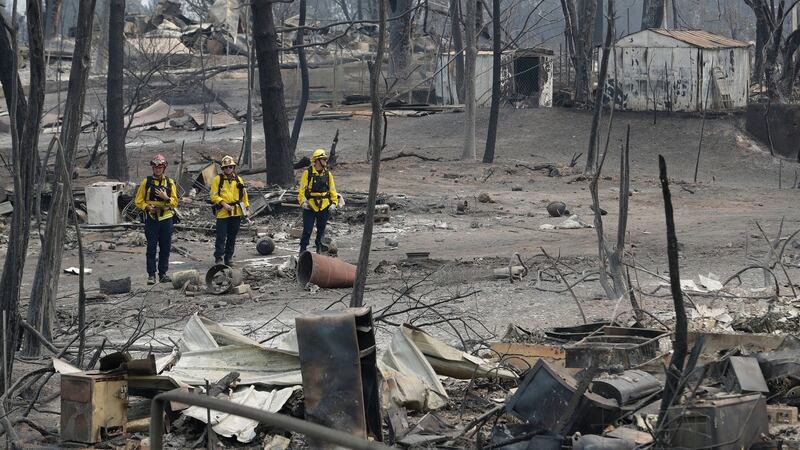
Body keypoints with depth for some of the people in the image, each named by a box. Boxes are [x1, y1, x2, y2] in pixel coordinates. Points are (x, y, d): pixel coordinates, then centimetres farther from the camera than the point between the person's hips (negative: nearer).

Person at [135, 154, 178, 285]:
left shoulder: (170, 183, 8)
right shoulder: (146, 182, 4)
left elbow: (175, 202, 5)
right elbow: (138, 201, 4)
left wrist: (166, 198, -13)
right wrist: (147, 207, -13)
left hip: (166, 218, 2)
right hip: (151, 218, -2)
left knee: (165, 248, 4)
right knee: (151, 248, -3)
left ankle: (163, 273, 12)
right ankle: (151, 274, -1)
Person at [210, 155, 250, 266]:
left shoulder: (238, 180, 12)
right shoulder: (217, 179, 0)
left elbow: (244, 195, 17)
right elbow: (214, 196, -5)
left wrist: (246, 209, 13)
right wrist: (223, 203, -17)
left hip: (236, 213, 4)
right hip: (222, 212, -4)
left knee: (232, 237, 9)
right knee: (221, 237, -7)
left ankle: (229, 257, 17)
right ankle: (219, 258, -4)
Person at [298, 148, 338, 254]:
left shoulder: (328, 174, 6)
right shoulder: (308, 173, -4)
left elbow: (332, 190, 11)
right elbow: (301, 189, -3)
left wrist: (334, 203, 1)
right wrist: (302, 201, -14)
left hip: (324, 207, 3)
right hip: (310, 206, -3)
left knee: (321, 230, 9)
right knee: (307, 230, -5)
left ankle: (319, 249, 19)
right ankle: (302, 250, 3)